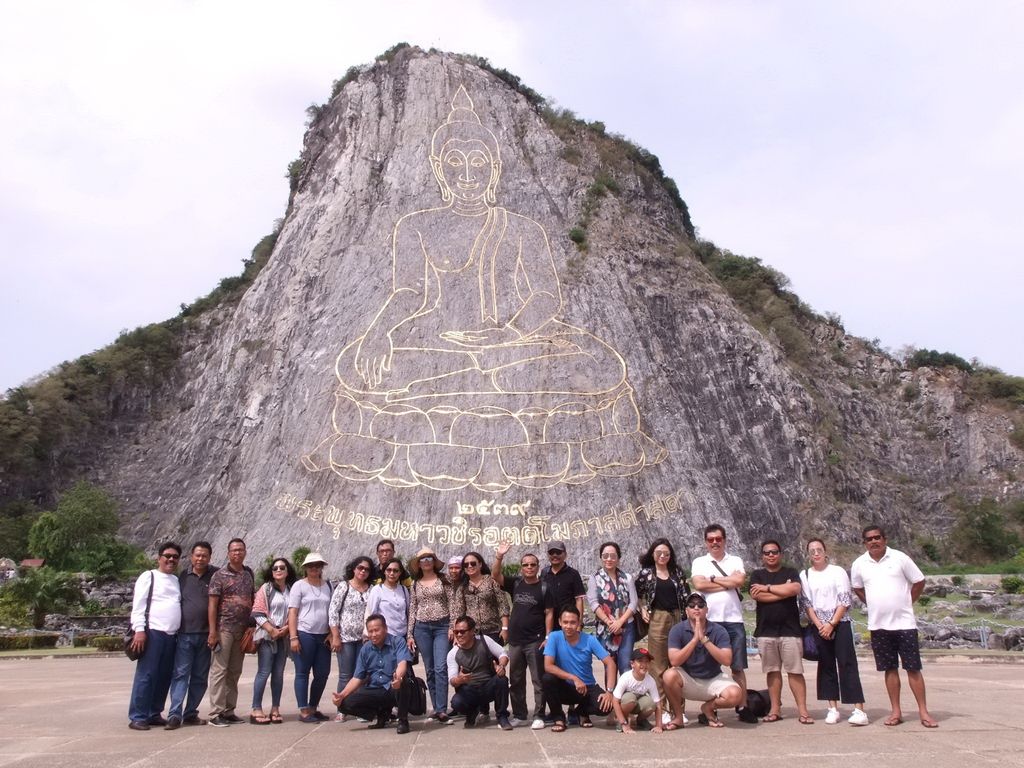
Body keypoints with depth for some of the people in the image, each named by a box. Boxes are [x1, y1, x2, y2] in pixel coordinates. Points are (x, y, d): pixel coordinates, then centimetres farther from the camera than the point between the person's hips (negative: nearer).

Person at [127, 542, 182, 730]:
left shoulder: (177, 580, 20)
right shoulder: (148, 576, 1)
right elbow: (138, 605, -6)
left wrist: (180, 631, 14)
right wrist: (139, 630, -16)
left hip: (171, 635, 6)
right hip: (152, 632, -6)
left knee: (164, 677, 7)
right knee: (146, 675, -7)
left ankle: (154, 714, 16)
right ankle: (137, 717, -2)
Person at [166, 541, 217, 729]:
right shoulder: (183, 576, 6)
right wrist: (175, 628, 5)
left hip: (206, 635, 1)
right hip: (185, 634, 0)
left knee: (200, 677, 7)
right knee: (180, 674, -5)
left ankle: (190, 713, 16)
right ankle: (175, 714, -4)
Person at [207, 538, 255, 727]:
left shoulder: (248, 574, 12)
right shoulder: (220, 575, -3)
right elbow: (212, 604, -7)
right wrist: (212, 632, -14)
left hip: (243, 630, 5)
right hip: (224, 628, -5)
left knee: (235, 672, 10)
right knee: (219, 670, -4)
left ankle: (229, 711, 17)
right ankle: (216, 713, 0)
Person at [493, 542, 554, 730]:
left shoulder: (543, 588, -3)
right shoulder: (516, 584, 6)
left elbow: (549, 614, -5)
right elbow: (496, 575, -4)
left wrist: (548, 637, -11)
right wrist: (499, 556, -19)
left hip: (535, 642, -4)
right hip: (515, 641, 4)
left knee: (538, 680, 0)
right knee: (516, 680, 11)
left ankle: (539, 716, 7)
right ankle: (519, 715, 22)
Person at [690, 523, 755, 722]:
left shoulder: (736, 561, 10)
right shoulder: (699, 562, 8)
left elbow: (739, 580, -9)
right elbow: (699, 584, -10)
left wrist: (712, 579, -4)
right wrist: (728, 584, -6)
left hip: (734, 620, 1)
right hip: (709, 620, -1)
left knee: (738, 666, 4)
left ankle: (743, 707, 11)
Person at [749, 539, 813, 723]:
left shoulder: (791, 572, 8)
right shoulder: (757, 575, 10)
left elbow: (795, 589, -13)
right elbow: (757, 596, -8)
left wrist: (767, 588, -7)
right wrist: (784, 591, -7)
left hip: (790, 630, -1)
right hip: (766, 631, 1)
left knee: (795, 671, -2)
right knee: (772, 671, 6)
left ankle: (803, 710, 1)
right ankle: (775, 710, 11)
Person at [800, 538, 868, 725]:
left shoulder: (838, 571, -1)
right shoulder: (804, 575, 6)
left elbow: (845, 601, -6)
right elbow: (806, 603, 3)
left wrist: (831, 624, -12)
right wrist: (819, 625, -8)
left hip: (840, 623, -3)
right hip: (819, 627, 3)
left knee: (847, 664, -8)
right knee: (826, 666, 6)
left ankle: (859, 710, -12)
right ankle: (833, 708, 11)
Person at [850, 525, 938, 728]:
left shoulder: (900, 558, -6)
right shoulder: (859, 564, 2)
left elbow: (919, 582, 2)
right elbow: (857, 588, 17)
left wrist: (907, 603, 3)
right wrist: (874, 605, 9)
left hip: (904, 622, -2)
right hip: (878, 625, 3)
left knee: (913, 668, 0)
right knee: (890, 669, 8)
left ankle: (923, 712, 8)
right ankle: (896, 711, 15)